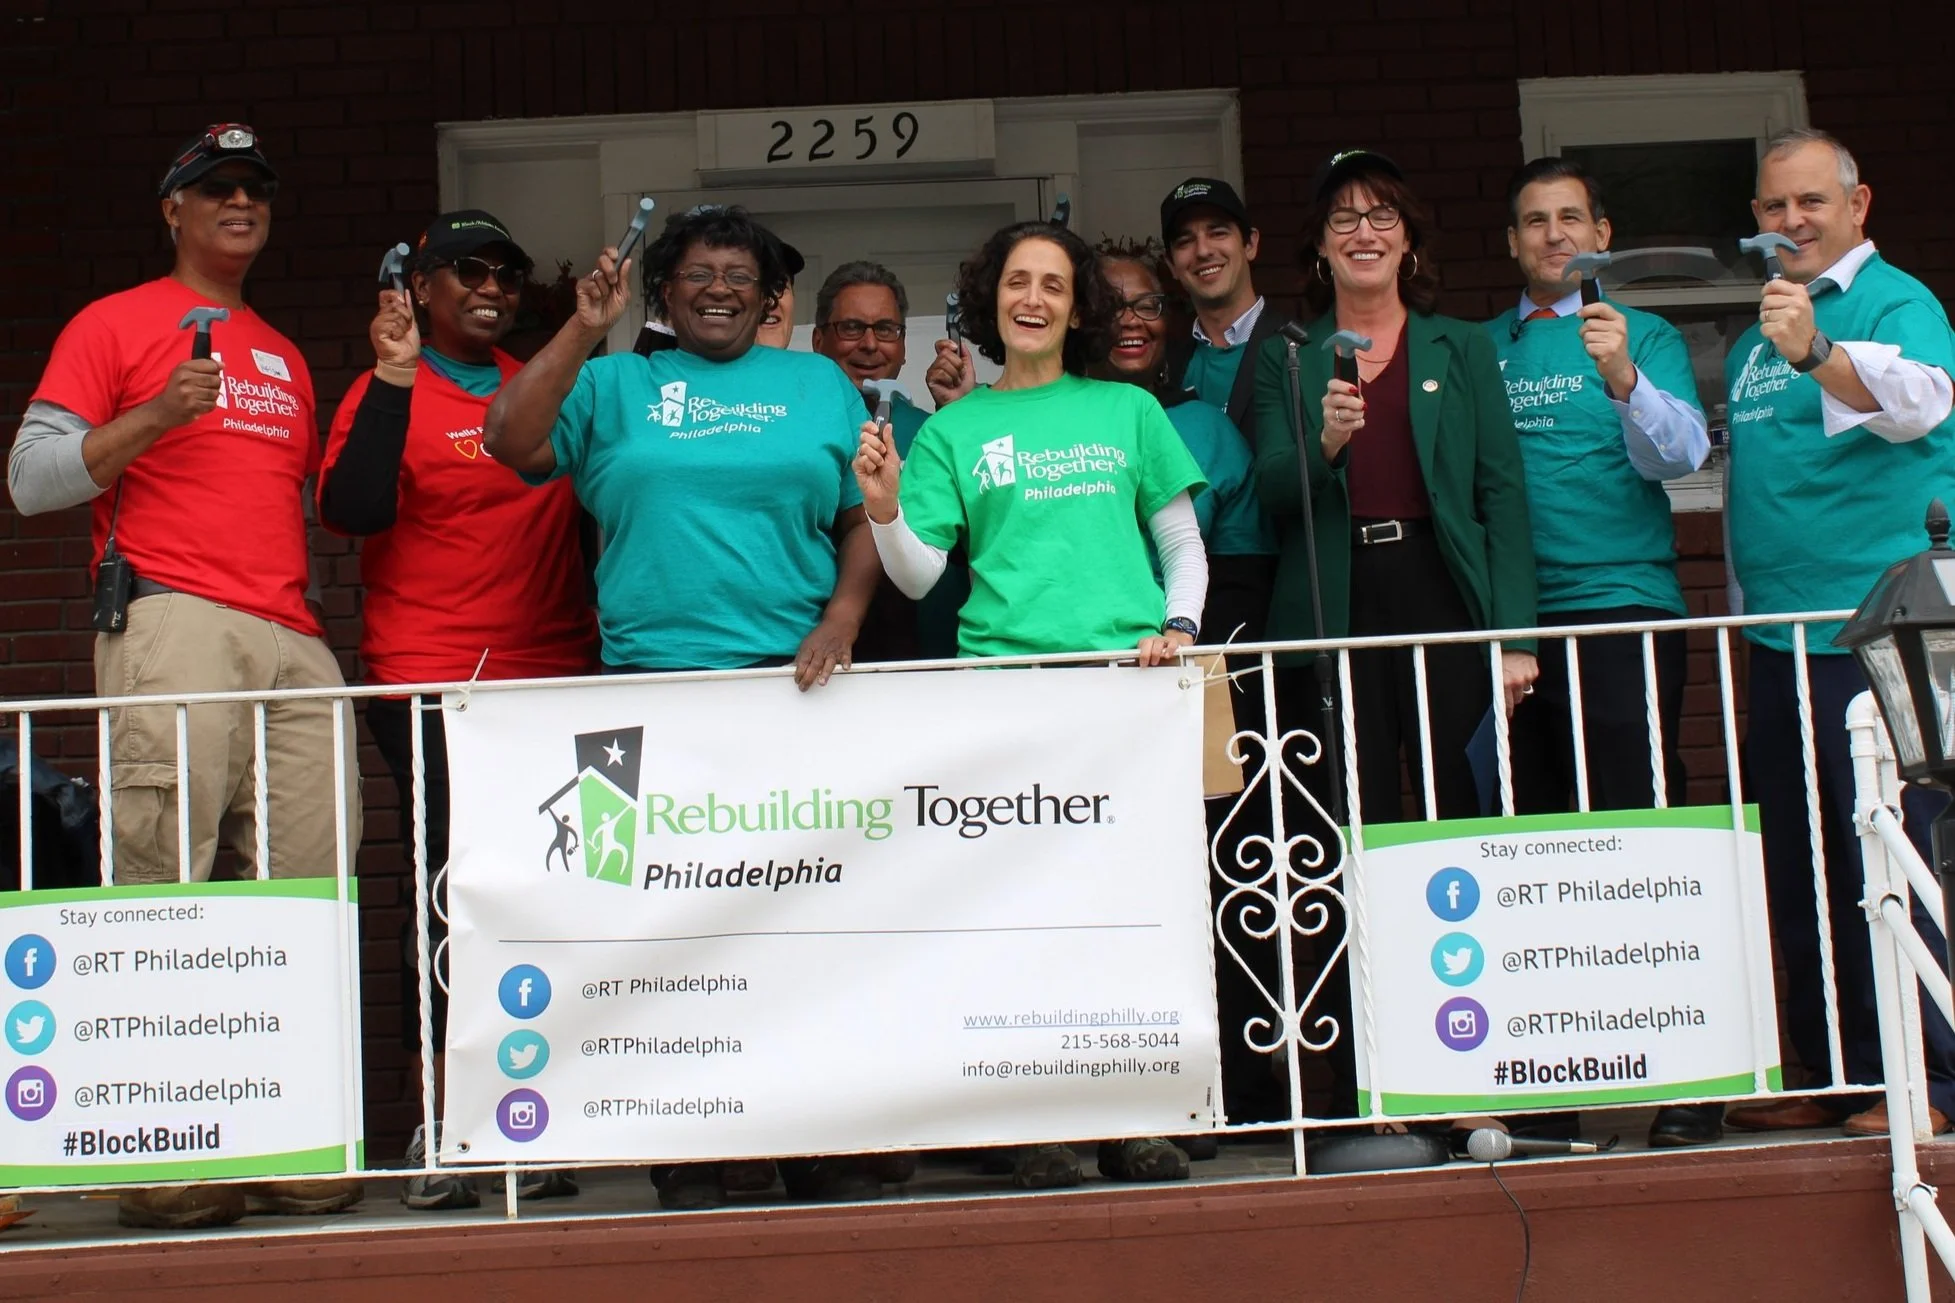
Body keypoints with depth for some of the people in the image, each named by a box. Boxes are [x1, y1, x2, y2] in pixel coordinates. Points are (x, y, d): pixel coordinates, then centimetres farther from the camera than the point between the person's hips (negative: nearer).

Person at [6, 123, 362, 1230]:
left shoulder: (287, 360, 27)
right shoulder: (116, 325, 10)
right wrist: (159, 414, -11)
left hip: (294, 640, 6)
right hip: (174, 626, -6)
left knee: (312, 887, -2)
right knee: (164, 882, -11)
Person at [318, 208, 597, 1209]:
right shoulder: (389, 395, 2)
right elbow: (349, 511, -14)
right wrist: (395, 378, -17)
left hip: (553, 678, 5)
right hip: (433, 685, -5)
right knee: (453, 895, -7)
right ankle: (435, 1131, 2)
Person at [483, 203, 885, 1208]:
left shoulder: (819, 385, 16)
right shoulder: (615, 384, 14)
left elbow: (866, 516, 12)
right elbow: (511, 444, 0)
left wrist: (843, 616, -3)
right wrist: (582, 332, -5)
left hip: (794, 677, 0)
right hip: (651, 680, 0)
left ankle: (823, 1148, 6)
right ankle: (687, 1153, 7)